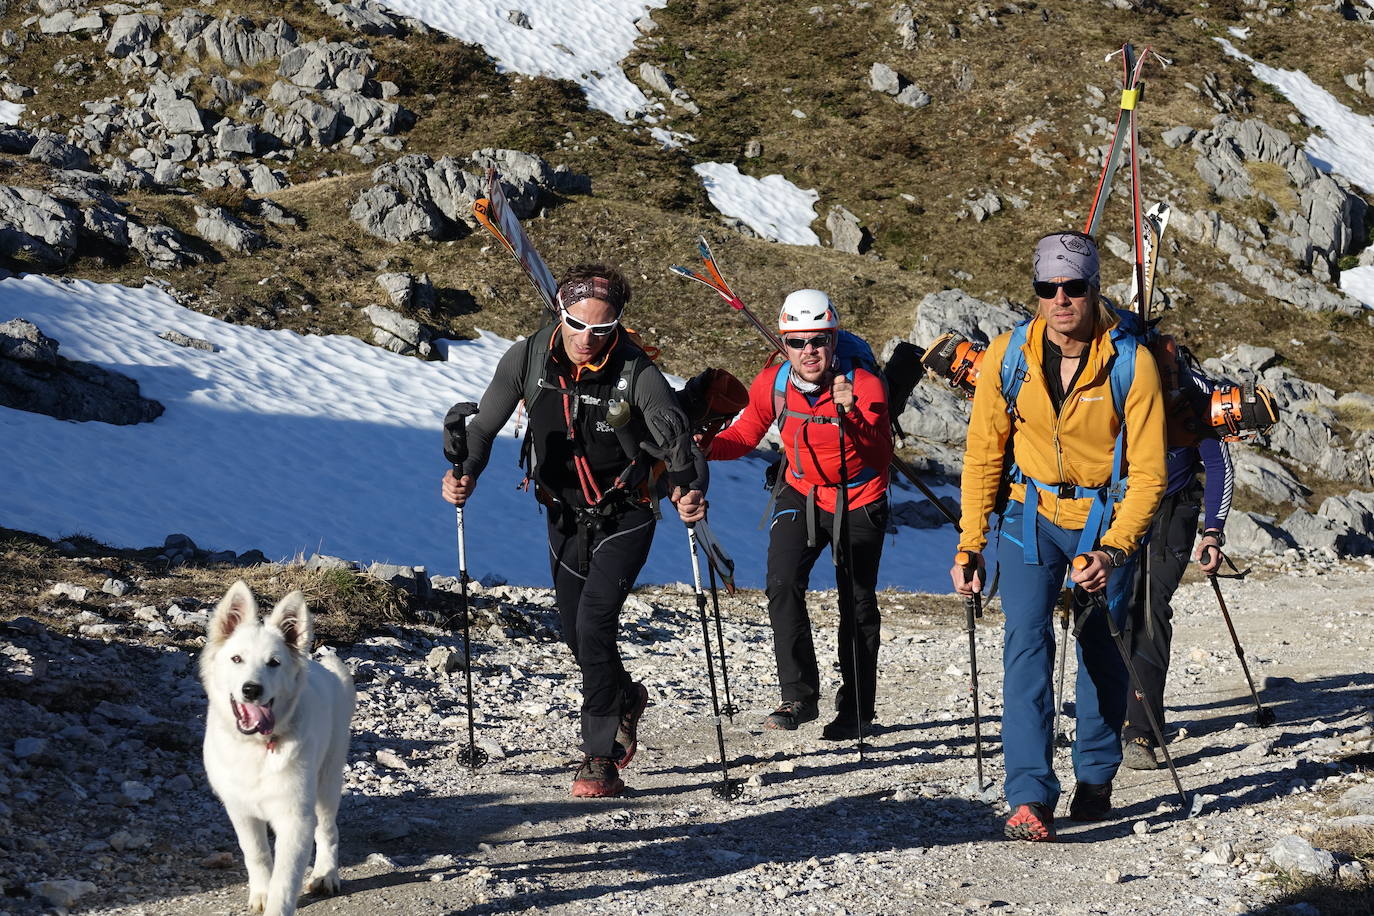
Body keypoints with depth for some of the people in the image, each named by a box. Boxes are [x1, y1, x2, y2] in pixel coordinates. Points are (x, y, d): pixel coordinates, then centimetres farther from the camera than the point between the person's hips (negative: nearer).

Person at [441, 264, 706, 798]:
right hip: (565, 518, 4)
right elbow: (485, 425, -3)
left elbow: (675, 438, -23)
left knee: (594, 621, -20)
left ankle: (601, 760, -13)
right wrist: (465, 473, -21)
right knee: (577, 635, 15)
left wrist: (689, 488, -43)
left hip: (624, 518, -4)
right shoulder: (528, 359, -12)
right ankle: (625, 699, 47)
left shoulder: (636, 373, -22)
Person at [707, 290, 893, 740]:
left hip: (859, 503, -2)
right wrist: (708, 447, -21)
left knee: (857, 605, 5)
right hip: (801, 494, 2)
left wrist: (851, 414, -50)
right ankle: (799, 697, -8)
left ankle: (856, 710, 20)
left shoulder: (864, 384, -26)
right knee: (783, 585, -16)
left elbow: (881, 456, -34)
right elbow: (745, 433, 0)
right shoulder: (772, 384, -15)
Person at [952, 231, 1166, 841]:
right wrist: (970, 548, -5)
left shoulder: (1131, 365, -18)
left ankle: (1095, 780, 30)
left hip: (1107, 520, -1)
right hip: (1032, 515, 1)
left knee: (1100, 649, 9)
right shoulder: (1008, 356, -12)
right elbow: (983, 455, -2)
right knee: (1027, 642, -14)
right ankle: (1031, 798, -17)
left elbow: (1147, 472, -15)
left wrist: (1114, 550, -28)